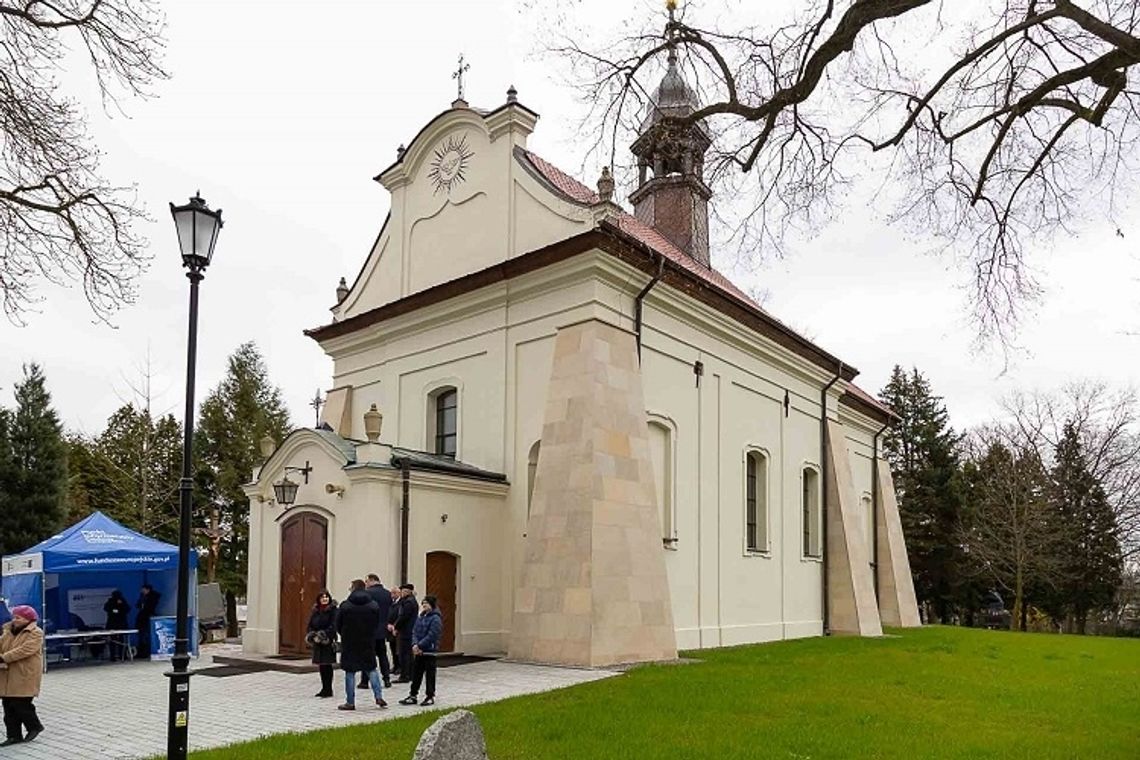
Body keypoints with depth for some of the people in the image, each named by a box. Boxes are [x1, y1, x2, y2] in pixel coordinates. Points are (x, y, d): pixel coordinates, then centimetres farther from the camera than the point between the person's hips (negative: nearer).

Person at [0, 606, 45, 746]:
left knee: (20, 704, -7)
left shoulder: (35, 633, -10)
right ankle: (14, 735, 18)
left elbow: (24, 650, -21)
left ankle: (35, 726, 14)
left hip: (25, 676, -7)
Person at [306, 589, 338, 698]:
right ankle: (324, 688, 21)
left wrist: (323, 635, -21)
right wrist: (312, 634, -7)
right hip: (318, 642, 6)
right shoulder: (315, 610, 10)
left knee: (327, 665, -3)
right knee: (321, 665, 11)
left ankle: (328, 689, 5)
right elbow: (311, 624, 11)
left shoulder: (333, 610, -8)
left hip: (328, 641, -6)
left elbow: (333, 626, -15)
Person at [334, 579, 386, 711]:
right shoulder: (374, 606, -2)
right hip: (368, 644, 2)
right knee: (371, 670, 14)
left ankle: (350, 702, 8)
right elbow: (377, 624, 3)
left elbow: (338, 626, -3)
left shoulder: (345, 606, -10)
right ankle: (379, 696, 5)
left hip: (349, 644, -2)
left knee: (350, 673, 5)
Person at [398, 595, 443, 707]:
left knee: (430, 674, 3)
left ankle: (430, 696, 13)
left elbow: (431, 635, -20)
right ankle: (413, 696, 19)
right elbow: (415, 631, 7)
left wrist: (420, 645, -18)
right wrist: (415, 644, -9)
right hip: (419, 651, 7)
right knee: (416, 673, 11)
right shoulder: (421, 617, 10)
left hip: (430, 651, -7)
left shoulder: (435, 618, -14)